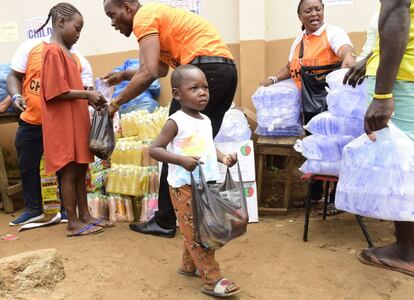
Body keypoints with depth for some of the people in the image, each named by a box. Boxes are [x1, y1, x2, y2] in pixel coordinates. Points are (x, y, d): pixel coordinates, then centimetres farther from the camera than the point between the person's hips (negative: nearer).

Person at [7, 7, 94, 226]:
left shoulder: (79, 60, -5)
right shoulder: (30, 47, -4)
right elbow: (14, 76, 0)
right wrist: (16, 96, -18)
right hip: (30, 122, 2)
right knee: (27, 166, 13)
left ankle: (67, 209, 22)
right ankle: (33, 209, 32)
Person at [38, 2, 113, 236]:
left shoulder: (68, 53, 17)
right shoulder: (53, 51, -12)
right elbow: (56, 92, -18)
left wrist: (89, 98, 5)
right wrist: (87, 94, -15)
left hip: (77, 122, 9)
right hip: (63, 125, -9)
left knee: (81, 170, 12)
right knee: (69, 172, -2)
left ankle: (85, 215, 21)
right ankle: (73, 223, 6)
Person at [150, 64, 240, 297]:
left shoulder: (206, 120, 9)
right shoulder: (176, 121, -13)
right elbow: (154, 149, -16)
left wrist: (223, 157, 2)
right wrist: (182, 160, -28)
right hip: (185, 186, -8)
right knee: (196, 232, -2)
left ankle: (189, 265, 36)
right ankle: (212, 280, 4)